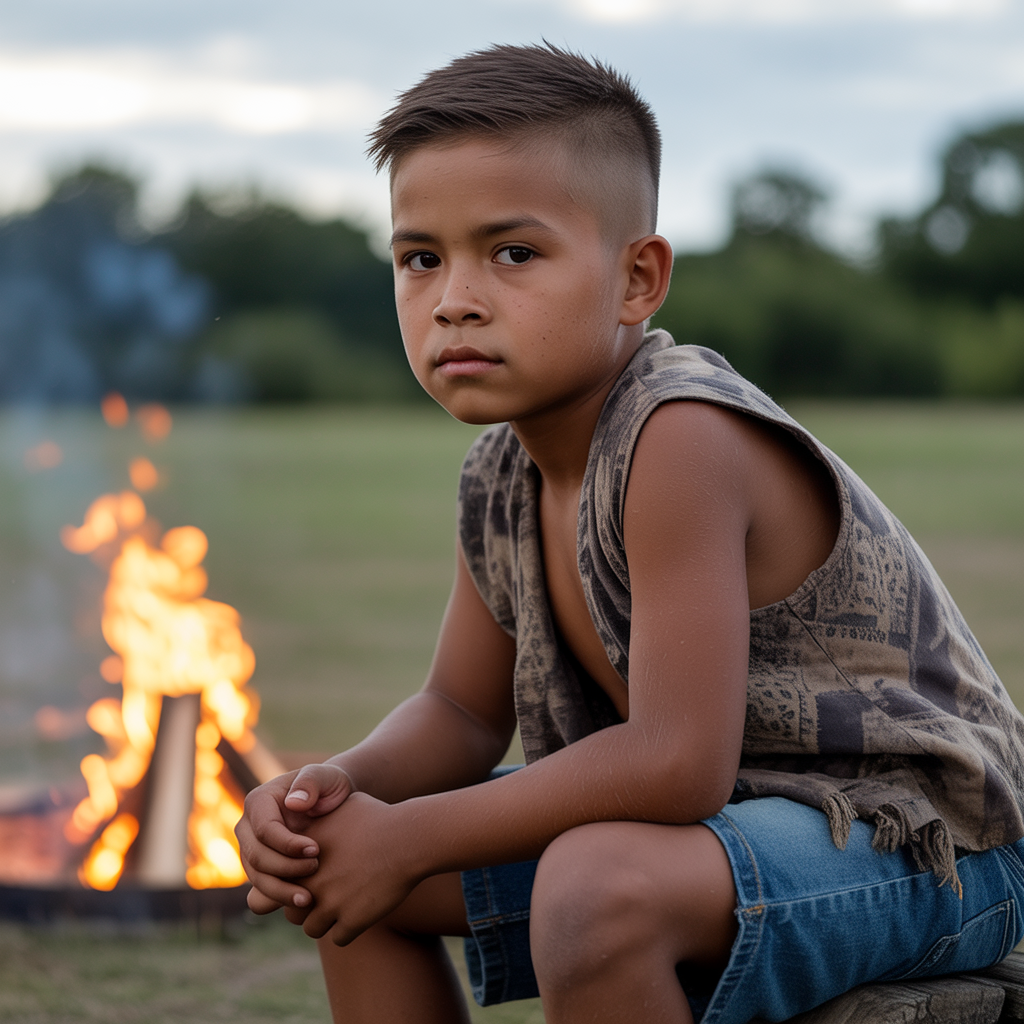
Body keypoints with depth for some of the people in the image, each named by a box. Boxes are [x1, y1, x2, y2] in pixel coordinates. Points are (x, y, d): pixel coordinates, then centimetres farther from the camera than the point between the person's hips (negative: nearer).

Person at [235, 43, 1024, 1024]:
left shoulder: (682, 438, -28)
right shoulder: (501, 476, 0)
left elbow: (678, 764, -33)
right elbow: (460, 711, 10)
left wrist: (407, 836, -24)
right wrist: (333, 790, -13)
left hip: (912, 842, -9)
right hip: (732, 819, 9)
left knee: (596, 888, -38)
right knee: (336, 868, 8)